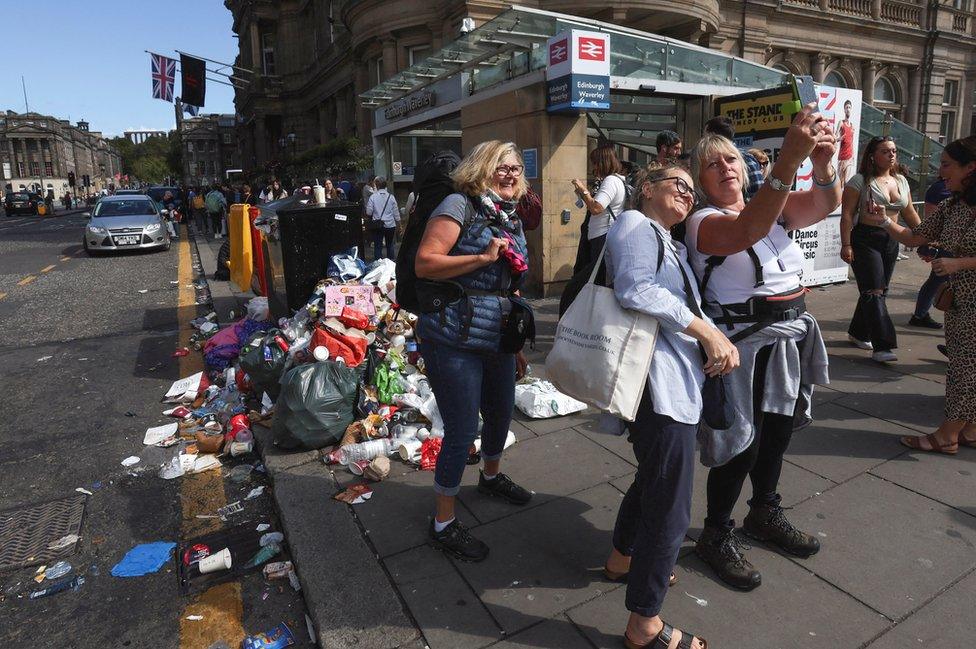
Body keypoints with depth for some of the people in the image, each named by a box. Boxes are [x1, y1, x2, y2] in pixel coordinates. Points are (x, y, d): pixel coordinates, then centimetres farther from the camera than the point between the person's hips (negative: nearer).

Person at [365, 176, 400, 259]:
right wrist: (398, 222, 13)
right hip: (390, 225, 2)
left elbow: (368, 213, -7)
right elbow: (396, 212, 1)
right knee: (390, 245, 14)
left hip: (377, 225, -2)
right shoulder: (391, 197, -4)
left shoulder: (373, 197, -8)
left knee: (378, 246, 5)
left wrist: (371, 218, 14)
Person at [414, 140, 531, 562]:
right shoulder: (460, 205, -9)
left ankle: (491, 477, 53)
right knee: (461, 431, -2)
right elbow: (424, 263, -18)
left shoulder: (511, 220, 16)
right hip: (455, 341, -8)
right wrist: (484, 257, -23)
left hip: (498, 340, 8)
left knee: (501, 415, 22)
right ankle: (443, 523, 19)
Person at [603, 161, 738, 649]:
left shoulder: (669, 244, 24)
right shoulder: (634, 224, -5)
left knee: (653, 480, 26)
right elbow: (637, 289, -23)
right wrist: (707, 331, -18)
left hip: (674, 382, 11)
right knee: (670, 510, -2)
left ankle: (622, 561, 48)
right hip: (658, 383, -11)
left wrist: (718, 339, -2)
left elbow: (690, 307, 17)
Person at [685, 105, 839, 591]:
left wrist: (823, 164, -30)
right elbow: (751, 229, -33)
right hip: (742, 345, -7)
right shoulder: (705, 222, -12)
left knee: (778, 431, 19)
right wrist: (788, 158, -43)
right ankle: (716, 536, 20)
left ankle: (765, 514, 42)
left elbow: (823, 205, -10)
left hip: (788, 339, 7)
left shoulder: (774, 206, 8)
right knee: (741, 442, -1)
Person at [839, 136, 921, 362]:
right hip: (865, 240, -7)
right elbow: (847, 214, -11)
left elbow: (910, 214, 18)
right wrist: (846, 245, -18)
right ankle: (882, 346, -13)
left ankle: (858, 333, 27)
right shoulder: (860, 180, -6)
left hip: (891, 241, 7)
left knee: (878, 290, 11)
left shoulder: (901, 181, 13)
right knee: (874, 292, -11)